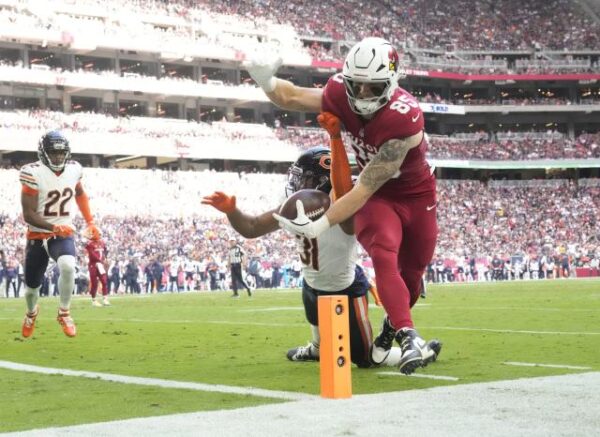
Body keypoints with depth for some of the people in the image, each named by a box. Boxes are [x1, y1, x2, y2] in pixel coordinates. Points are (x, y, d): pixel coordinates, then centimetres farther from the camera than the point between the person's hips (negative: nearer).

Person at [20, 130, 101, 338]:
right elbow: (28, 214, -20)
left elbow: (80, 194, 20)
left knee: (68, 267, -31)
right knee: (32, 285, 12)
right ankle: (32, 312, 50)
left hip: (64, 235, 1)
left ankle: (64, 313, -8)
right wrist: (53, 227, -34)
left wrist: (90, 222, 15)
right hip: (37, 236, -1)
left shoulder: (73, 170, -4)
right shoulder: (33, 174, -18)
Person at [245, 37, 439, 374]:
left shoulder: (404, 120, -37)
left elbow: (364, 189, -34)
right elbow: (291, 97, -3)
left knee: (411, 273, 10)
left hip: (416, 195, -2)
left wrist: (320, 226, -34)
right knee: (384, 256, -25)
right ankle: (408, 335, -32)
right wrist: (264, 79, -26)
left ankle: (393, 325, 39)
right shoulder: (341, 94, -20)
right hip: (378, 196, 2)